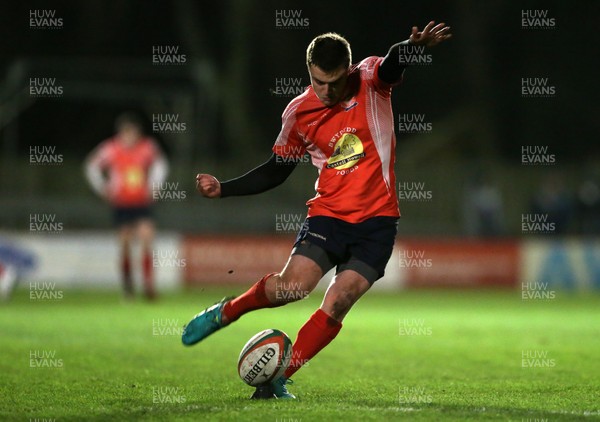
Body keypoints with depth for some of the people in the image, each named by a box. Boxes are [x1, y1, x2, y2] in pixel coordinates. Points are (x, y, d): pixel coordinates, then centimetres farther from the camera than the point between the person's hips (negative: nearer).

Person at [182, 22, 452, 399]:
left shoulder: (372, 81, -5)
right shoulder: (300, 112, 1)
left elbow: (393, 65, -29)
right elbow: (277, 170, 13)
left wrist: (415, 45, -52)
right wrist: (223, 189, 3)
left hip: (377, 219, -1)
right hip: (328, 214, 1)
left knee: (338, 302, -13)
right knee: (293, 285, -19)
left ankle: (279, 378, 0)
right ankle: (225, 312, 9)